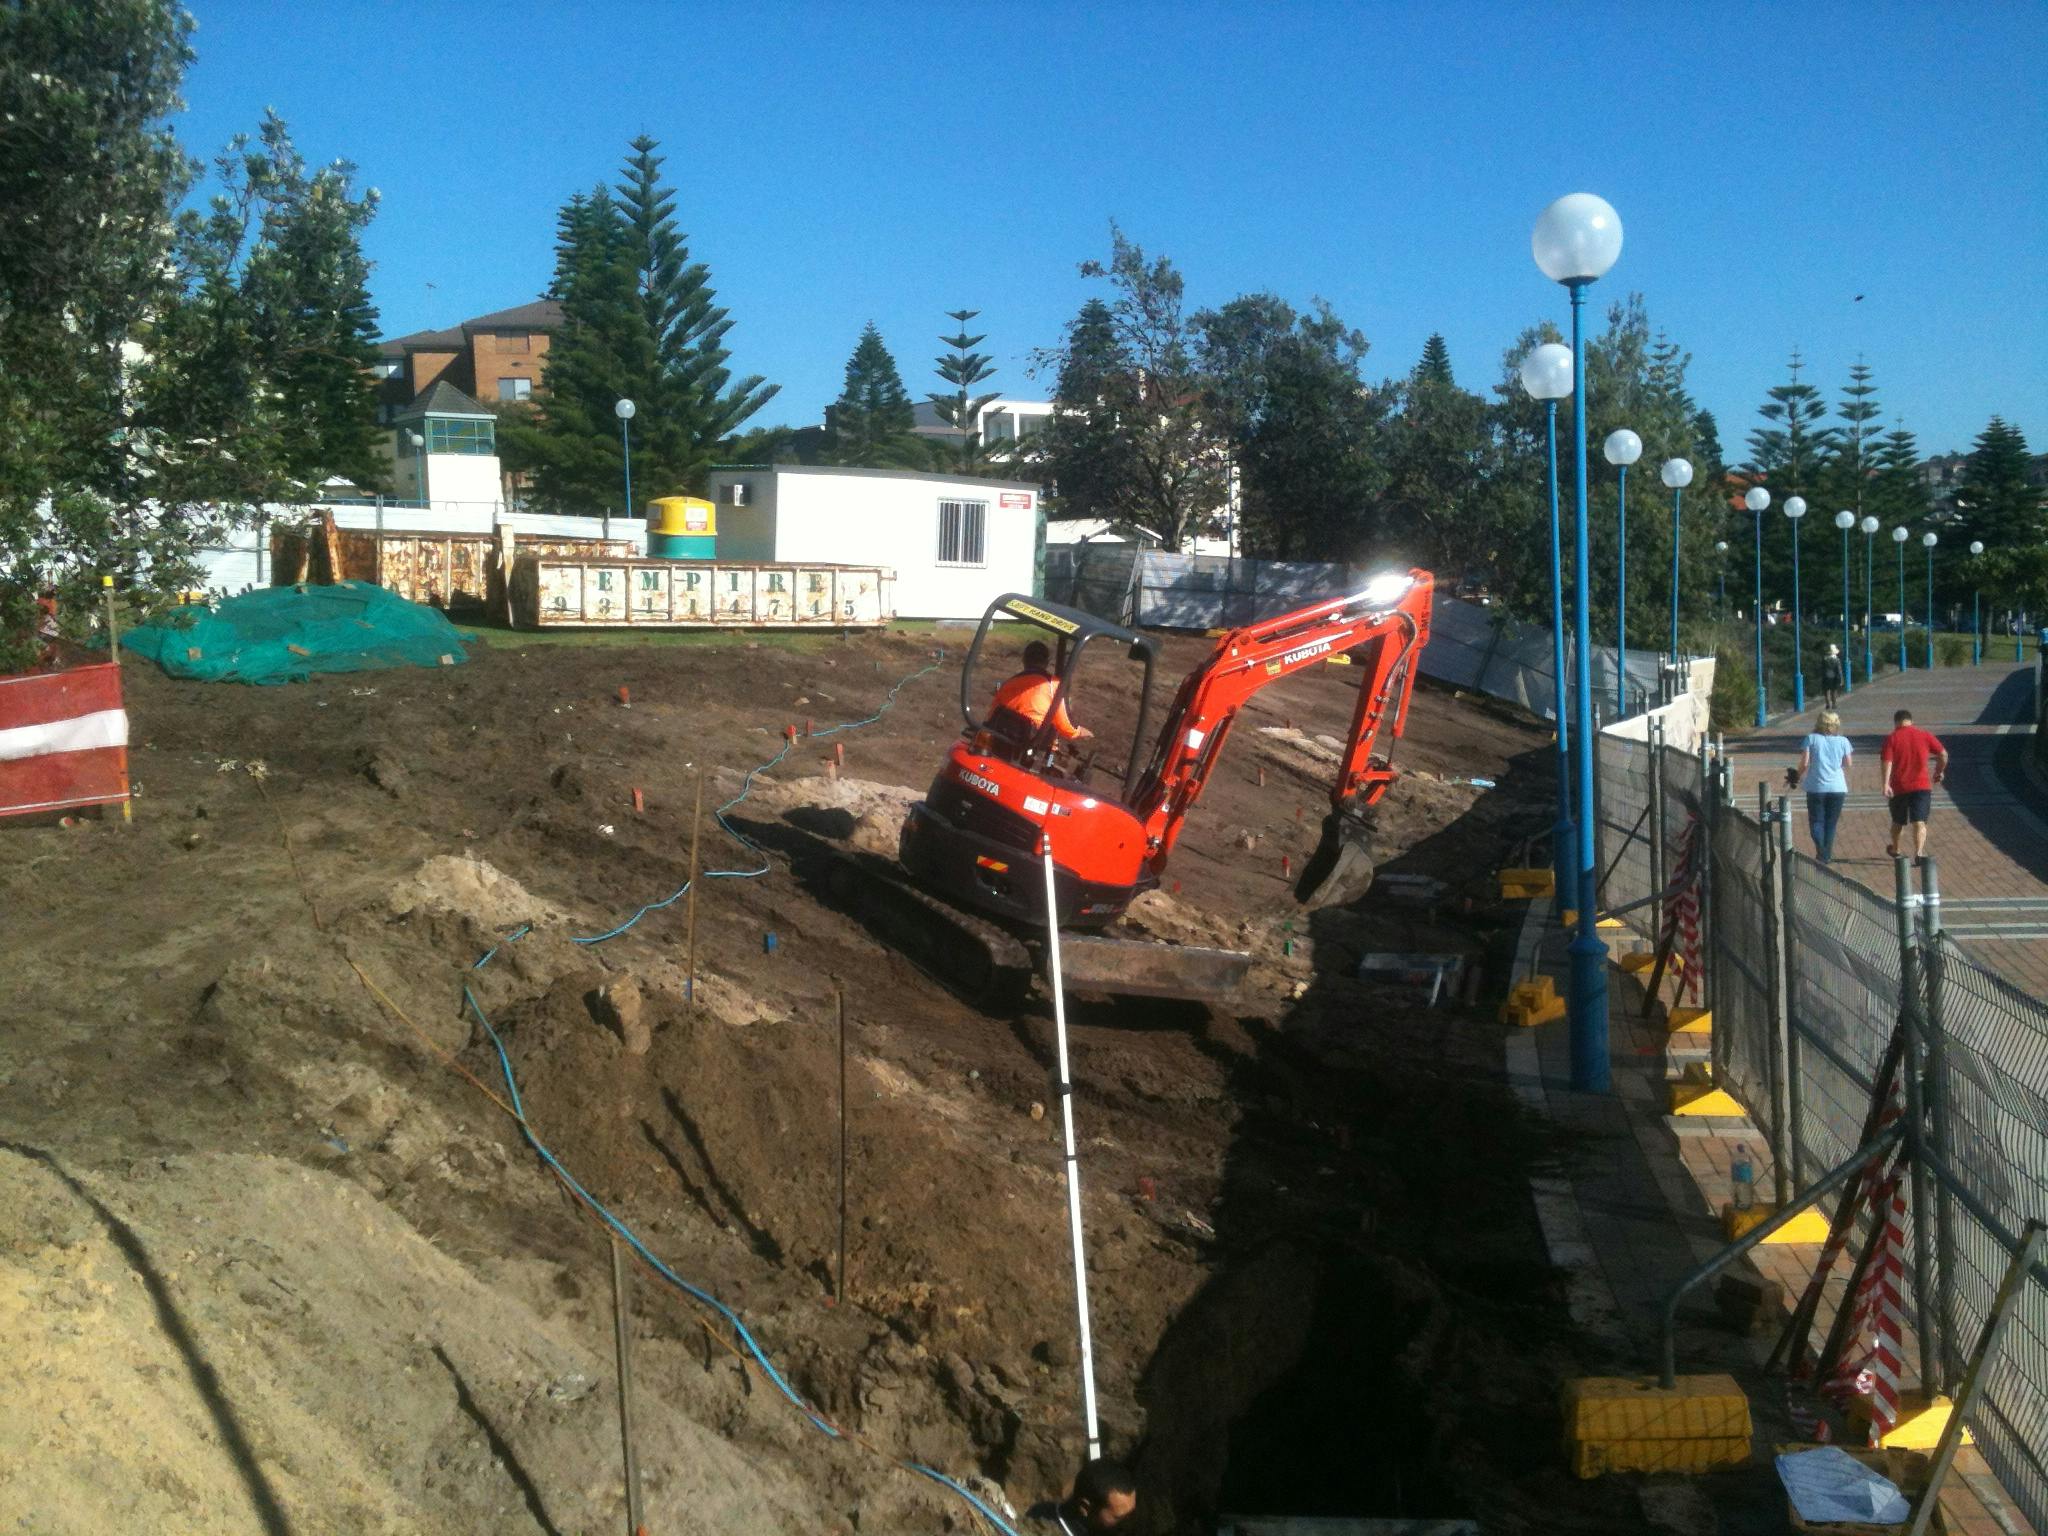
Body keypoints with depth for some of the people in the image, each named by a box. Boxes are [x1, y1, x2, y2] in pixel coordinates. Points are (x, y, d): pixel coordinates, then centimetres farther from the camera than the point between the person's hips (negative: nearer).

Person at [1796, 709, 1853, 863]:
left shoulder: (1811, 739, -4)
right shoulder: (1843, 741, 1)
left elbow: (1804, 763, -7)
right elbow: (1848, 764, 5)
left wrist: (1800, 776, 10)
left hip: (1816, 787, -2)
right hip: (1838, 787, 2)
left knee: (1816, 821, 5)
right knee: (1831, 823, 13)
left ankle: (1821, 850, -16)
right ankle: (1828, 855, 17)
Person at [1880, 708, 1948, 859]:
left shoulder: (1892, 738, -2)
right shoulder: (1925, 735, 4)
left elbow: (1887, 762, -12)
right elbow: (1943, 754, 1)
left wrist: (1886, 785, -17)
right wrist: (1939, 772, 17)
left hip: (1899, 787, 0)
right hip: (1922, 785, 0)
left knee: (1898, 822, 18)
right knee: (1919, 822, -4)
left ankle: (1896, 850, 35)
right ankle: (1919, 852, -20)